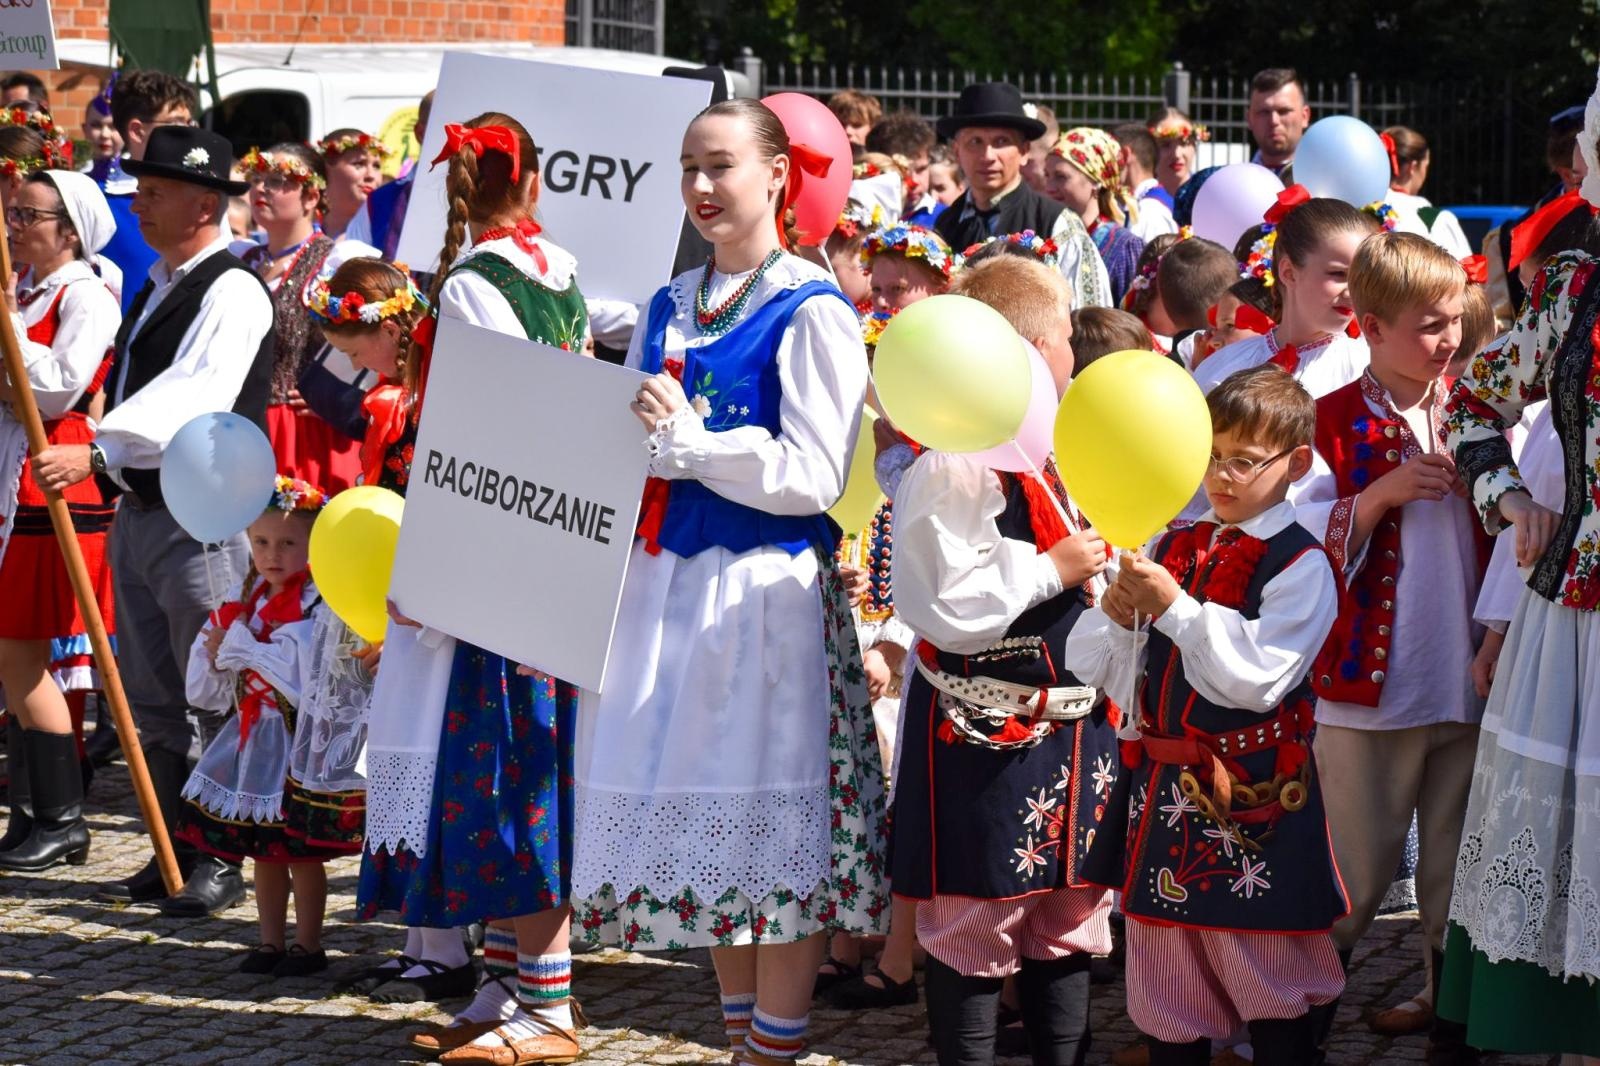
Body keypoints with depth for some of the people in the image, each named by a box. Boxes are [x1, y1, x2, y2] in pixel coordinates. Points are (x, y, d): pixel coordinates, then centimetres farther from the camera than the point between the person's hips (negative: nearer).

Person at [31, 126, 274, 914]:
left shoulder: (232, 294, -14)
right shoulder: (158, 287, 16)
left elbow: (193, 398, -28)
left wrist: (96, 452, -37)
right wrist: (110, 467, 15)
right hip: (140, 511, 10)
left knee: (214, 699, -4)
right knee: (151, 699, 13)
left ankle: (222, 861, 2)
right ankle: (174, 856, 20)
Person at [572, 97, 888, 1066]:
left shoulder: (811, 311, -7)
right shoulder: (670, 308, 14)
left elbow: (814, 476, -15)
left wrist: (687, 441, -18)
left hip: (768, 585, -7)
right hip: (667, 581, 7)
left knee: (774, 833, -4)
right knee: (701, 822, 11)